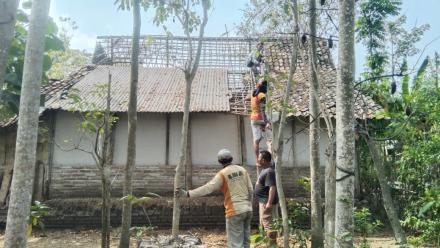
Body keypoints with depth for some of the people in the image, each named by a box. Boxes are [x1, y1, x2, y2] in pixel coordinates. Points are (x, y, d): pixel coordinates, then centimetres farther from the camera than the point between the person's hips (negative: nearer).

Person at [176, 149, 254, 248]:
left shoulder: (222, 173, -8)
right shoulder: (242, 170, 9)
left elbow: (207, 188, -16)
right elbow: (251, 191, 10)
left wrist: (187, 193, -16)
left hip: (235, 211, -6)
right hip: (247, 209, 7)